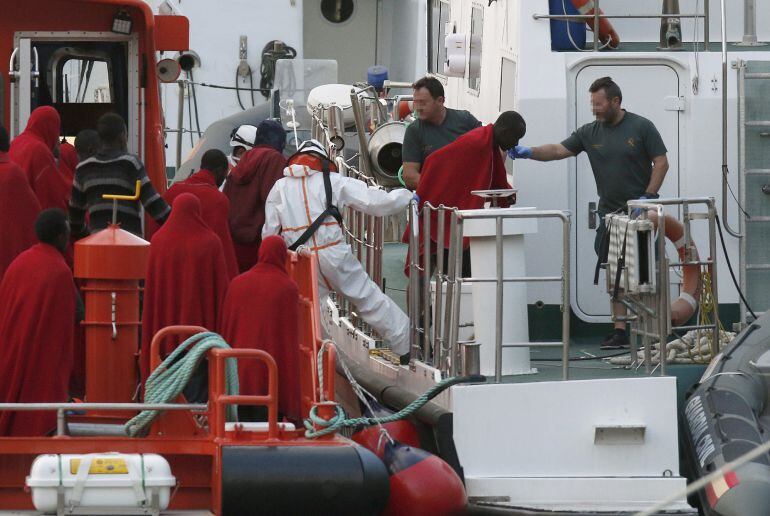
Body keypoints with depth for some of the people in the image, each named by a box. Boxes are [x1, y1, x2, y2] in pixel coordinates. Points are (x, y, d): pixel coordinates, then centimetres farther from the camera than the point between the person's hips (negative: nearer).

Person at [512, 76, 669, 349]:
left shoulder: (641, 127, -3)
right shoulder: (590, 132, 8)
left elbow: (661, 163, -4)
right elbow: (559, 150, 2)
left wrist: (647, 198, -13)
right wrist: (529, 152, -15)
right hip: (610, 213, 4)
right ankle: (620, 331, 4)